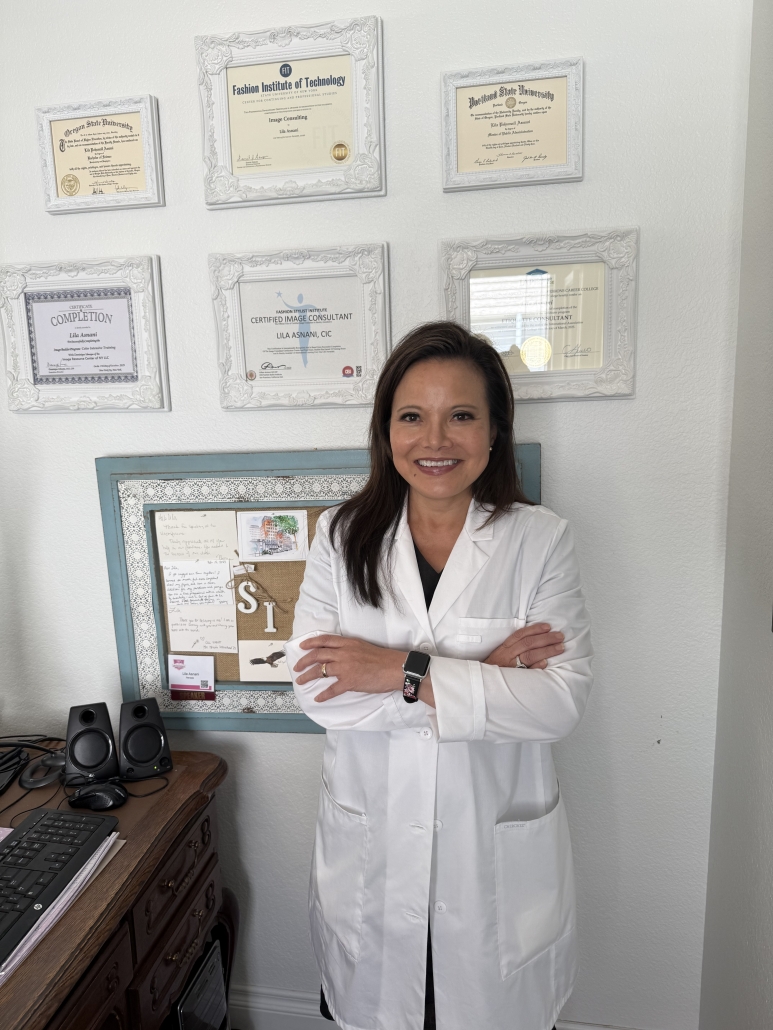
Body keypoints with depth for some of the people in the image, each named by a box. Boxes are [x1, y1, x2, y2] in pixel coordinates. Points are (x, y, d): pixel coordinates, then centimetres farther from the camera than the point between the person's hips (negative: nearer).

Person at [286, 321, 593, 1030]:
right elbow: (318, 689, -15)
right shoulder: (341, 538, -6)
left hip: (499, 853, 0)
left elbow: (563, 699, -16)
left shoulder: (540, 540, -9)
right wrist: (484, 672, -19)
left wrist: (406, 672, -23)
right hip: (372, 848, 1)